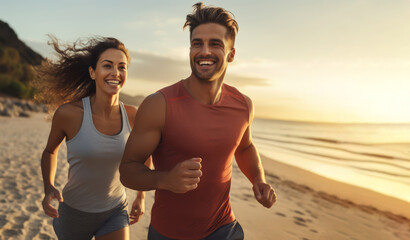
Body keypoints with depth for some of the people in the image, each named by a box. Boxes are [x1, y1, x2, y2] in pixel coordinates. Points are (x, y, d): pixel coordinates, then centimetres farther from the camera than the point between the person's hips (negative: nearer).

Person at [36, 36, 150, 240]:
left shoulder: (132, 116, -13)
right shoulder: (68, 113, -19)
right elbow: (50, 151, 1)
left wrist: (140, 196, 9)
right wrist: (49, 188, -14)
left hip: (115, 212, 1)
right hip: (74, 212, -1)